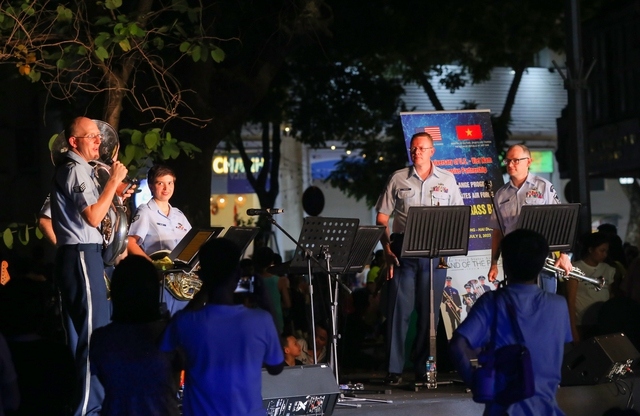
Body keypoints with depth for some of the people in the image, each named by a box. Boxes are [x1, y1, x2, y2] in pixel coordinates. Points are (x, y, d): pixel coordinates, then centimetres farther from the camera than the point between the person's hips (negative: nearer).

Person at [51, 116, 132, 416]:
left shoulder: (78, 169, 18)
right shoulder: (76, 170, -14)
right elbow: (93, 217, -23)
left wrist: (115, 197, 12)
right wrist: (114, 181, -16)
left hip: (79, 255, 11)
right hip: (81, 256, -11)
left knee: (82, 329, 14)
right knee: (94, 331, -10)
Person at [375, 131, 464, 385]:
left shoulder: (447, 180, 10)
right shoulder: (398, 179, 7)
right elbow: (382, 217, 6)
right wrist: (387, 250, -4)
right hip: (403, 250, -1)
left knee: (429, 311, 4)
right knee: (398, 309, -5)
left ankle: (423, 368, 11)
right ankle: (394, 369, -3)